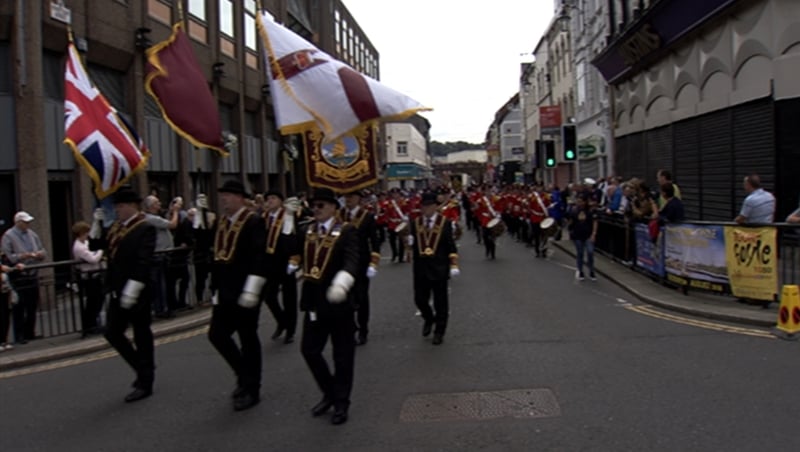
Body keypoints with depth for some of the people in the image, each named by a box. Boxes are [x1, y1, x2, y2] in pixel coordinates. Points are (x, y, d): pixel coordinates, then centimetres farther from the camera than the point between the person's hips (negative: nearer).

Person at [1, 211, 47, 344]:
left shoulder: (32, 234, 11)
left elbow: (43, 251, 15)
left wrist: (39, 254, -7)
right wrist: (23, 256, -22)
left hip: (33, 275, 6)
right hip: (18, 277, -6)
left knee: (32, 306, 11)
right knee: (19, 308, -1)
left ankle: (30, 333, 22)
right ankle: (19, 335, 7)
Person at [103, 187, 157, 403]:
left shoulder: (146, 228, -14)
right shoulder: (115, 227, 12)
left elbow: (144, 261, -23)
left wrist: (132, 290, -26)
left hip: (136, 293, -8)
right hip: (118, 292, 8)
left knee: (142, 337, 2)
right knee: (113, 333, 11)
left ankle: (145, 383, 14)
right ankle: (143, 369, 28)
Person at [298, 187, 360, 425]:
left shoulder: (347, 231, -11)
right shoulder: (306, 231, 9)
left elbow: (352, 261, -26)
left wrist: (341, 283, -44)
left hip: (338, 302, -5)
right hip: (313, 301, 5)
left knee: (342, 355, 6)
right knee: (309, 350, 10)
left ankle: (341, 403, 22)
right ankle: (330, 393, 31)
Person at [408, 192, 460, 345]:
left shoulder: (444, 223, -3)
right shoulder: (416, 223, 3)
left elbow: (451, 246, -2)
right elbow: (413, 245, 6)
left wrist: (454, 265, -6)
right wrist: (410, 240, -16)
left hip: (439, 268, -2)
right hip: (420, 268, 2)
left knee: (440, 302, 6)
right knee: (420, 299, 5)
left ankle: (439, 332, 21)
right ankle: (429, 319, 36)